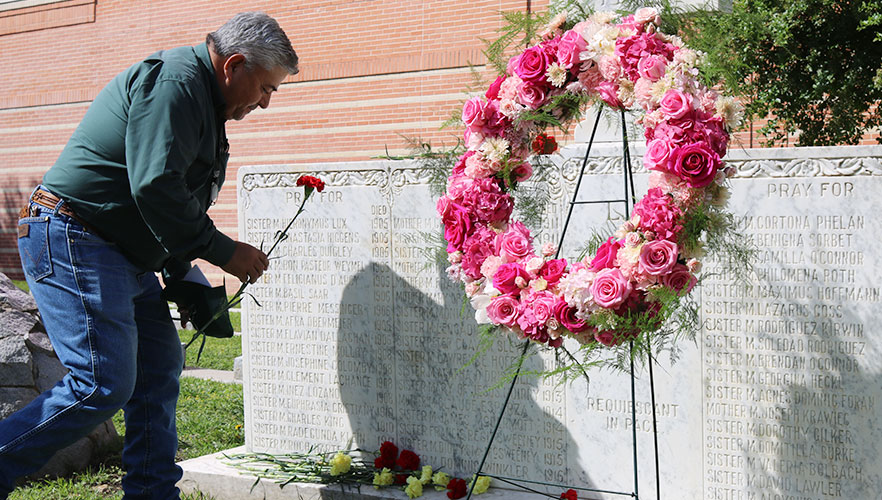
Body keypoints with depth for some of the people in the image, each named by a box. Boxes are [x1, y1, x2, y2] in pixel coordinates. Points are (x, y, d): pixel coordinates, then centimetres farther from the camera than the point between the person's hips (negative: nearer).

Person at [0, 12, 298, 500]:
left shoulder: (201, 98, 19)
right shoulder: (173, 82, -15)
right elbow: (154, 187, -25)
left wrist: (180, 274, 14)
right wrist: (223, 251, -15)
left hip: (126, 255, 11)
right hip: (71, 240, -11)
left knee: (159, 369, 10)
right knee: (103, 383, -15)